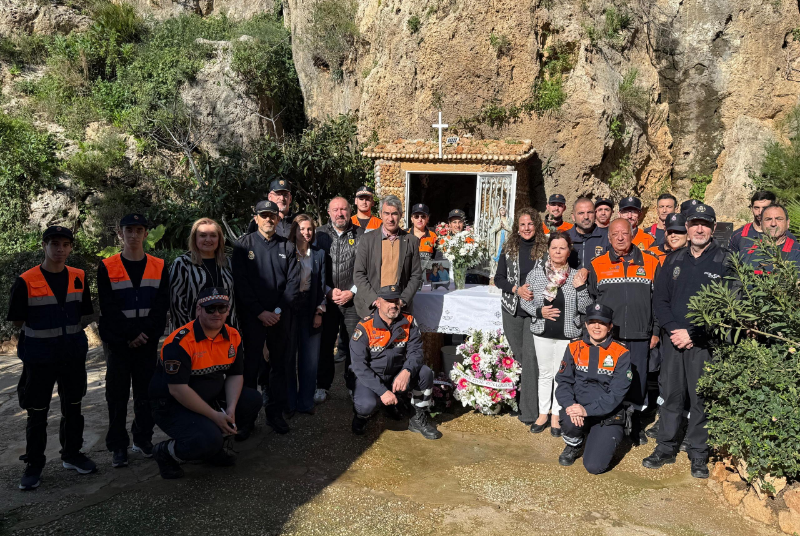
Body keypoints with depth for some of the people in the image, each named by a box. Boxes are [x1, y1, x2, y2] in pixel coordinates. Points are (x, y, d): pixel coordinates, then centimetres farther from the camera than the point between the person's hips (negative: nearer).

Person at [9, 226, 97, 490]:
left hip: (74, 355, 4)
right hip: (39, 357, -3)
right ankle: (33, 465, 22)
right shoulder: (25, 282, -10)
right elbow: (18, 321, -5)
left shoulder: (79, 278, 1)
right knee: (37, 414, 7)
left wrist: (64, 331, 4)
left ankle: (71, 454, 30)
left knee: (73, 408, 15)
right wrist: (44, 333, -1)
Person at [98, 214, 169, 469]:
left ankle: (143, 438, 23)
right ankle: (118, 446, 14)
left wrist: (144, 333, -12)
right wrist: (130, 335, -13)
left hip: (148, 342, 2)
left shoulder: (159, 267, 4)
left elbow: (161, 305, -1)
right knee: (117, 395, 4)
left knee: (146, 392, 8)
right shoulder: (107, 268, 0)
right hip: (118, 342, -1)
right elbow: (108, 308, -6)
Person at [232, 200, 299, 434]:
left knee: (278, 364, 9)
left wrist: (279, 310, -8)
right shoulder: (244, 245, 0)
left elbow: (293, 281, 2)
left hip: (280, 316, 2)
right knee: (251, 365, 4)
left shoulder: (287, 247, 6)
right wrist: (260, 312, -11)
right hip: (252, 316, -2)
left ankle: (275, 413, 20)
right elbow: (240, 283, -6)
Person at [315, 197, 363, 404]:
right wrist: (329, 291, -5)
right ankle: (322, 385, 20)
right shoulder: (319, 235, 5)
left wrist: (352, 292, -7)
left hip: (354, 299, -1)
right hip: (326, 299, 1)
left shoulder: (361, 235, 2)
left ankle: (354, 385, 17)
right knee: (324, 343, 6)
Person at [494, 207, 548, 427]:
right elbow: (498, 279, 5)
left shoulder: (545, 248, 0)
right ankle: (515, 400, 25)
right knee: (517, 355, 11)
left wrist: (537, 293, -14)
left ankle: (530, 411, -2)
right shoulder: (509, 249, 6)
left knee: (530, 357, -8)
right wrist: (517, 289, -12)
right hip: (512, 309, 3)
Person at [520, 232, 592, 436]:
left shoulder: (576, 275, -3)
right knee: (545, 373, 12)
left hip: (567, 334, -1)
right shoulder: (536, 273, -2)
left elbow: (584, 308, -4)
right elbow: (524, 301, 3)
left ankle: (556, 416, 22)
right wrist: (539, 311, -13)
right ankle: (543, 414, 26)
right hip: (543, 332, 1)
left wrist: (580, 287, -18)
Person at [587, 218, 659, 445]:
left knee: (638, 381, 8)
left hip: (640, 336, 1)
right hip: (607, 335, 0)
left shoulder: (650, 262, 5)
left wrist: (656, 331, 4)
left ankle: (635, 425, 25)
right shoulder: (597, 264, 4)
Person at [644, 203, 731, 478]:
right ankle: (666, 448, 21)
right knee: (670, 396, 9)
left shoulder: (725, 262, -1)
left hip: (705, 343, -3)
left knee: (701, 399, 3)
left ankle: (699, 455, 17)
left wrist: (692, 334, -12)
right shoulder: (673, 261, 11)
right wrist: (674, 330, -7)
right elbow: (659, 300, 9)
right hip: (673, 340, 3)